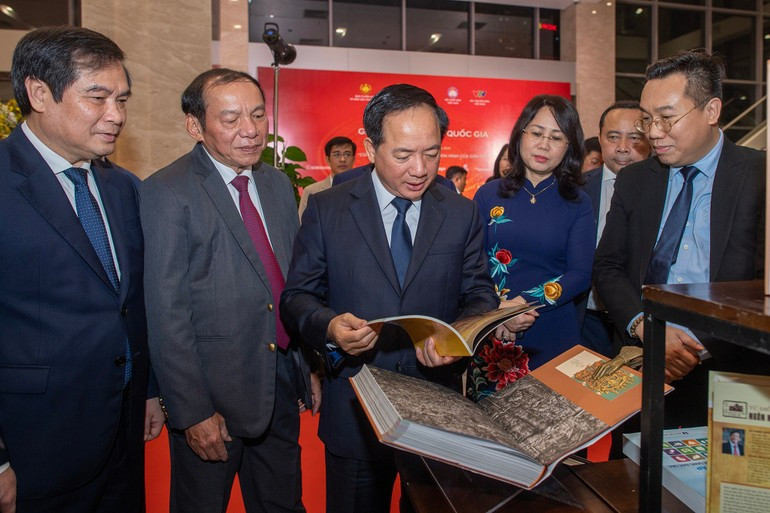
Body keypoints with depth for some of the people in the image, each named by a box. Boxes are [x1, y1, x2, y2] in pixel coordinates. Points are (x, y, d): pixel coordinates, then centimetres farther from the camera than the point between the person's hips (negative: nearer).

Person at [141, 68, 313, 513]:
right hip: (213, 394, -5)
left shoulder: (278, 184, 6)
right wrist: (192, 412, -15)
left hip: (283, 382, 6)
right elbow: (166, 314, -15)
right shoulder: (167, 194, -14)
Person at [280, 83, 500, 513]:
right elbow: (297, 296, -3)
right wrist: (329, 327, -24)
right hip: (355, 411, -1)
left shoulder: (462, 214, 0)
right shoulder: (326, 210, -5)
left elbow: (481, 294, 1)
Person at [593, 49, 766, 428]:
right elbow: (607, 267, 5)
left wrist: (708, 349, -17)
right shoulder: (633, 180, 7)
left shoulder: (759, 176, -3)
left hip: (728, 371, -2)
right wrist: (643, 326, -11)